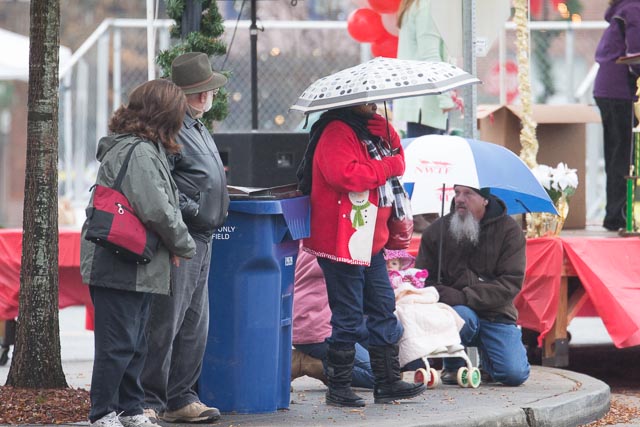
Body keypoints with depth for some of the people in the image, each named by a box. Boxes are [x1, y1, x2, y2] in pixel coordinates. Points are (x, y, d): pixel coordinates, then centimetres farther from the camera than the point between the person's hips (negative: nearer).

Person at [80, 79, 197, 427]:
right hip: (121, 268, -10)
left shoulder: (132, 147, 16)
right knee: (118, 343, -4)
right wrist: (184, 246, -7)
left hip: (135, 268, 10)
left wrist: (171, 246, 6)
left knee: (134, 345, 16)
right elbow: (157, 210, -22)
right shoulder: (140, 153, -17)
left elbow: (159, 204, 19)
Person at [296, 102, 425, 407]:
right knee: (348, 318, -5)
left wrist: (384, 130, -7)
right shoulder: (337, 132, -14)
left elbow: (397, 156, 10)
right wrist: (388, 167, -18)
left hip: (370, 241, 10)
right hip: (342, 242, -10)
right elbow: (345, 175, -28)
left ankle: (388, 383, 19)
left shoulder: (371, 129, 17)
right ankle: (338, 390, 3)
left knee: (383, 310, 12)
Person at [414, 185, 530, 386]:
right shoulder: (437, 230, 3)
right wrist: (442, 294, -19)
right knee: (461, 315, -38)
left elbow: (511, 282, -10)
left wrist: (465, 296, -21)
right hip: (453, 309, 0)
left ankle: (486, 358, 19)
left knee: (515, 374, -20)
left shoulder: (509, 229, -2)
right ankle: (452, 366, -6)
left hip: (496, 312, 0)